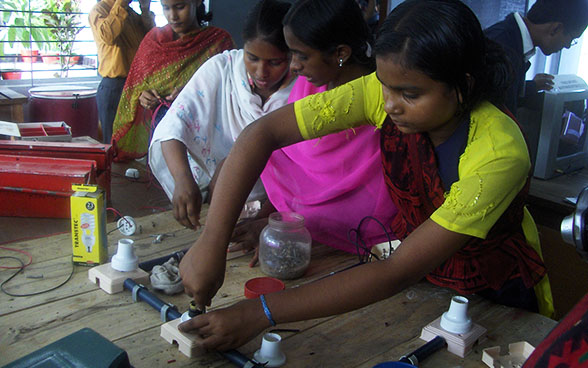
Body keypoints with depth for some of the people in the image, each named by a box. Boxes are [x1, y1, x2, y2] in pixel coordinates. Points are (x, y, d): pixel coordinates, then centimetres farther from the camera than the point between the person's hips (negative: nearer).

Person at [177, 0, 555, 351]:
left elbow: (397, 273, -35)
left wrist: (260, 314, -38)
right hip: (416, 268, 4)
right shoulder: (383, 93, -21)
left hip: (496, 296, -3)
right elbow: (264, 132, -24)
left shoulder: (499, 153, -33)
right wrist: (212, 242, -34)